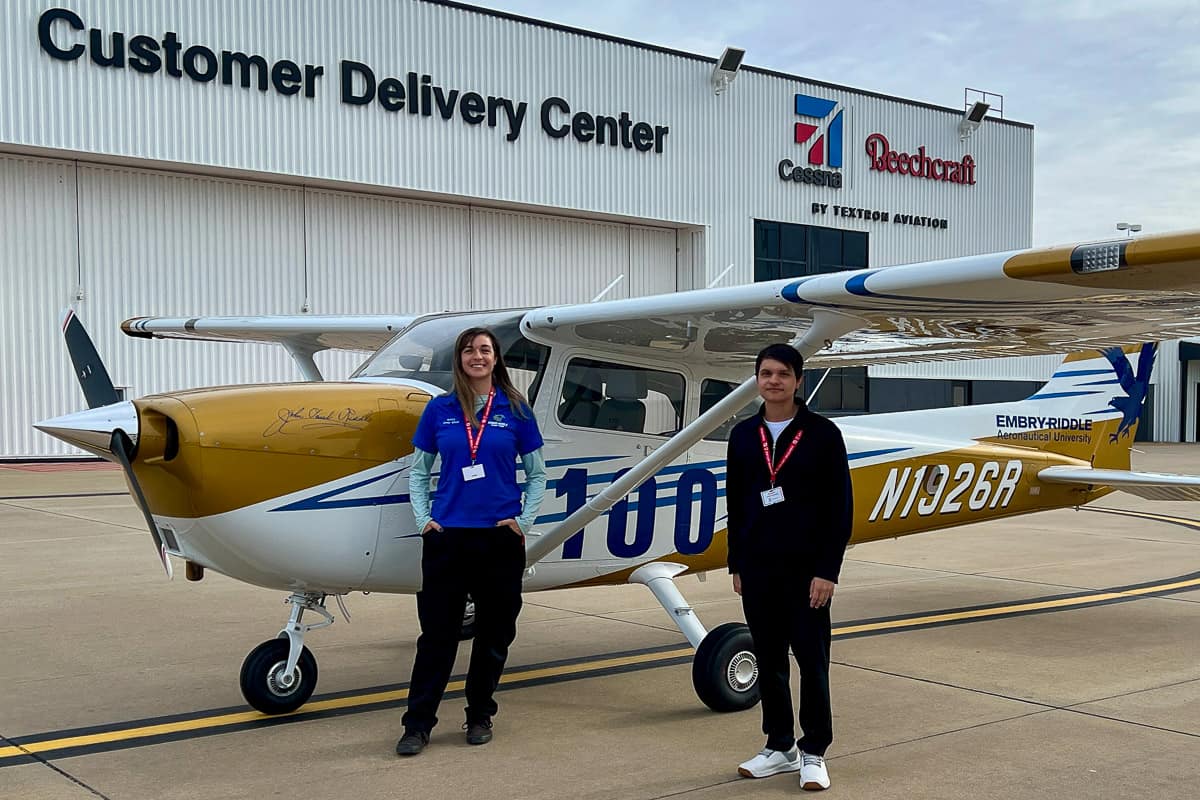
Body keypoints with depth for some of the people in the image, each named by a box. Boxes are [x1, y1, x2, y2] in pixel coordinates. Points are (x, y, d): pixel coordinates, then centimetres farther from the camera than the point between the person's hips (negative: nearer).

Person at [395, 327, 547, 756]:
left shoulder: (516, 410, 3)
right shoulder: (439, 409, 4)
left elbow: (537, 474, 8)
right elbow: (418, 471, 10)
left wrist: (524, 521, -2)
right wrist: (423, 520, -1)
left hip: (501, 537, 0)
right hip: (448, 535, 0)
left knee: (494, 633, 8)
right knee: (437, 632, 1)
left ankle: (480, 716, 23)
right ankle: (417, 723, 8)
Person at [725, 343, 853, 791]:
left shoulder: (822, 434, -5)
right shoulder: (744, 435, 7)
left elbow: (840, 507, -7)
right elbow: (735, 504, 11)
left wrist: (828, 570, -12)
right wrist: (736, 565, 9)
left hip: (805, 568, -4)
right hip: (757, 568, 4)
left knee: (812, 660, 4)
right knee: (769, 659, 11)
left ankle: (813, 753, 16)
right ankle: (780, 747, 25)